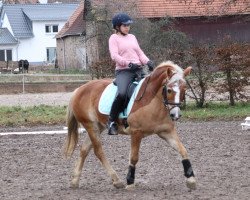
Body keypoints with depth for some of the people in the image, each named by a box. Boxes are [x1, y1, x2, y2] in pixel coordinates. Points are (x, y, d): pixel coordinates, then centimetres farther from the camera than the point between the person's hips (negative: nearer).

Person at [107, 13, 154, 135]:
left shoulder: (132, 37, 23)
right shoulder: (114, 38, 4)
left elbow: (140, 53, 19)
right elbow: (114, 56, -9)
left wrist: (148, 62, -2)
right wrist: (129, 63, -22)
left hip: (138, 70, 7)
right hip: (123, 71, -7)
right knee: (122, 93, -31)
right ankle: (111, 121, -17)